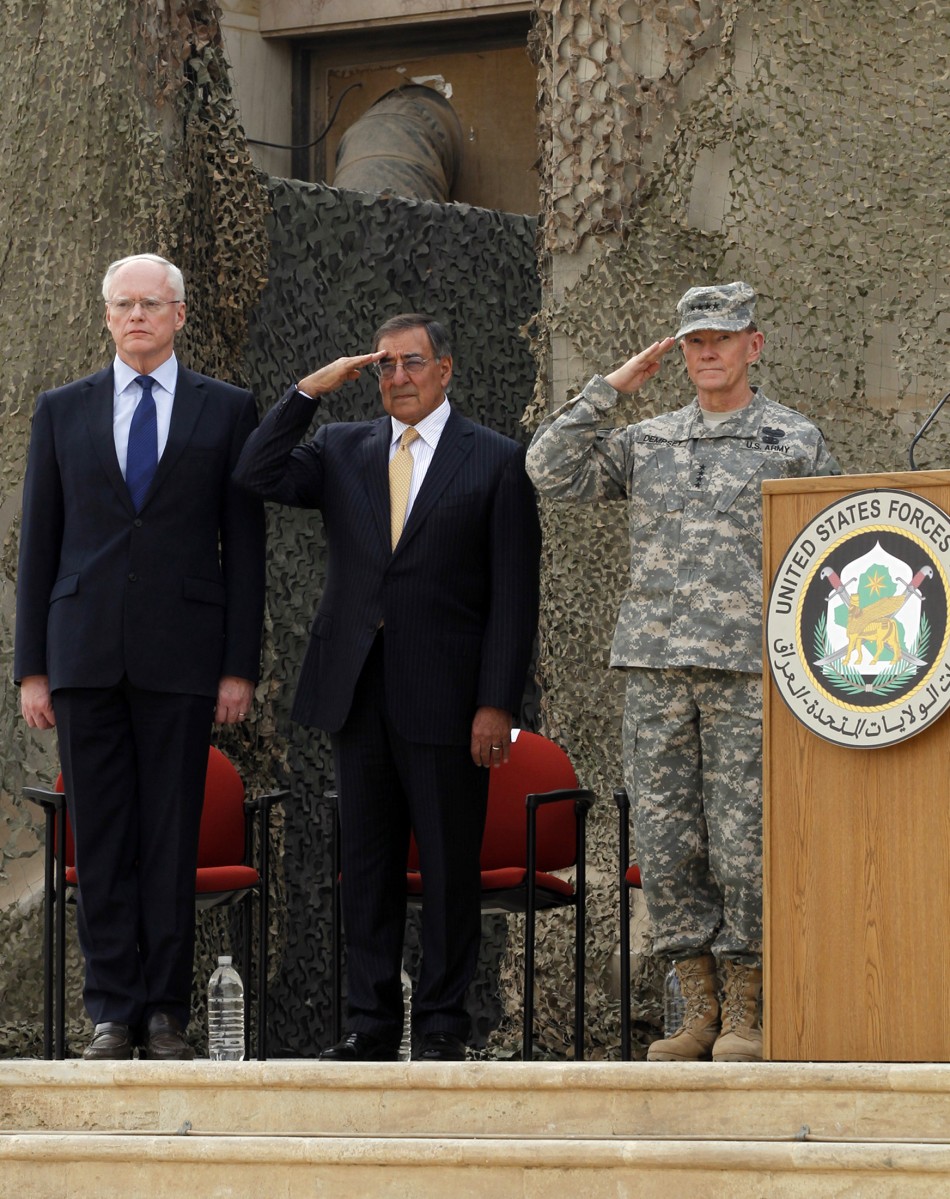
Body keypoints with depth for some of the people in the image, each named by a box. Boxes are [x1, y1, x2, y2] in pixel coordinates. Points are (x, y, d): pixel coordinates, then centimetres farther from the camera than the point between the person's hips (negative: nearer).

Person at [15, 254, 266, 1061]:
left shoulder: (227, 411, 6)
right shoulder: (62, 411, 10)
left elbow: (244, 546, 4)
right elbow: (39, 542, 9)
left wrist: (241, 667, -2)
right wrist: (31, 667, 4)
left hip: (181, 656, -1)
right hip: (85, 654, 1)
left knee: (172, 840, 0)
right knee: (100, 841, 2)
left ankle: (166, 1012, 5)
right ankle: (114, 1010, 6)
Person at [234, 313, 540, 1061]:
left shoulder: (498, 462, 1)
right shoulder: (345, 451, 13)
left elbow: (515, 597, -3)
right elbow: (260, 475, -2)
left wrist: (496, 705, -10)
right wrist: (312, 390, -5)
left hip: (446, 699, -4)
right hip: (358, 692, 4)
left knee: (450, 866, 1)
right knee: (368, 864, 7)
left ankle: (442, 1026, 8)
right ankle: (372, 1024, 12)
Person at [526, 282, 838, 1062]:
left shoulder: (796, 443, 5)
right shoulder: (647, 444, 14)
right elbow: (551, 472, 4)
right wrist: (611, 388, 3)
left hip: (748, 673, -3)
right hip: (656, 667, 3)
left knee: (744, 843, -5)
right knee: (666, 843, 1)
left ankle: (744, 1017, 3)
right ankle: (699, 1012, 8)